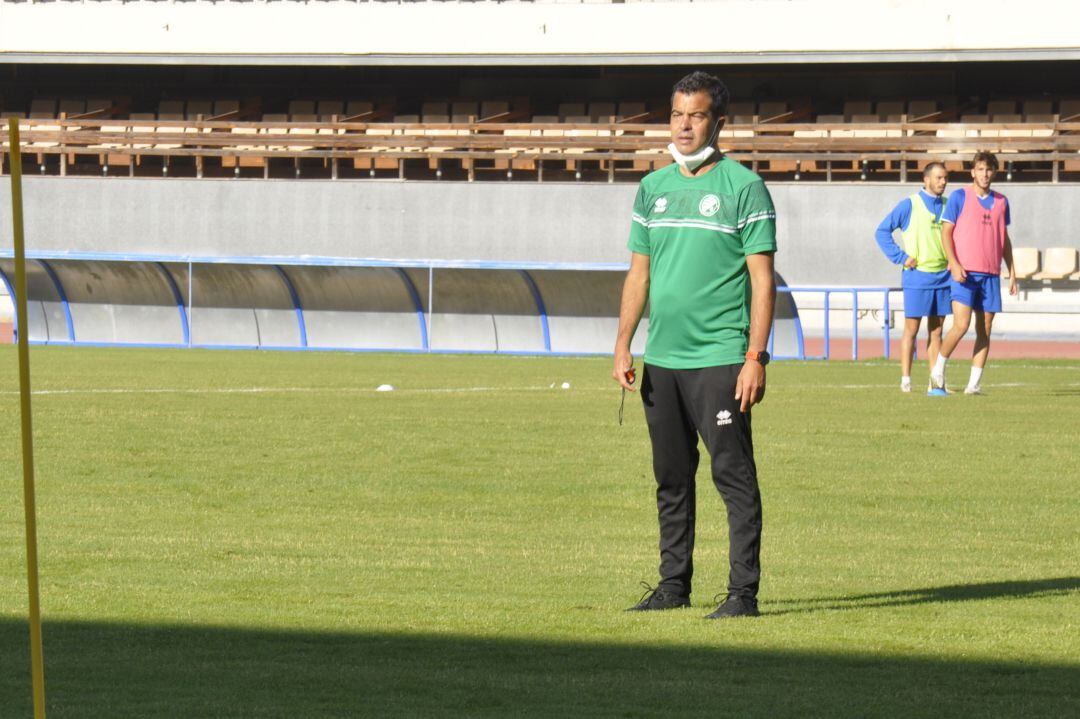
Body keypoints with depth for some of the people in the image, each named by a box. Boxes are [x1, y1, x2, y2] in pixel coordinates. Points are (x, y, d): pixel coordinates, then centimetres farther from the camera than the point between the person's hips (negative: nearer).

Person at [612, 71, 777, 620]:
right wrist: (622, 345, 8)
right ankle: (674, 584, 19)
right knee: (671, 477, 11)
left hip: (720, 360, -6)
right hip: (661, 359, 6)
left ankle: (743, 590, -6)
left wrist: (755, 356, -14)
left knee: (733, 474, -7)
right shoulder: (653, 188, 13)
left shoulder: (743, 188, -3)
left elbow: (762, 280, -6)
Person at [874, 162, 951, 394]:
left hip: (942, 277, 4)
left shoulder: (948, 206, 9)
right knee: (911, 329, -1)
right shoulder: (909, 205, -4)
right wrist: (901, 257, -10)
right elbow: (882, 232, -3)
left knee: (936, 331, 6)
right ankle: (905, 379, 3)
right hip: (917, 277, -4)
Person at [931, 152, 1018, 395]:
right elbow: (946, 232, -2)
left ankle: (974, 383, 4)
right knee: (961, 325, -15)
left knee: (985, 330, 1)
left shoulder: (1001, 202, 13)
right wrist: (954, 264, -14)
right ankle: (938, 368, 6)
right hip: (964, 273, -4)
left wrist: (1012, 271, 14)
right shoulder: (959, 197, 0)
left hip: (991, 274, 4)